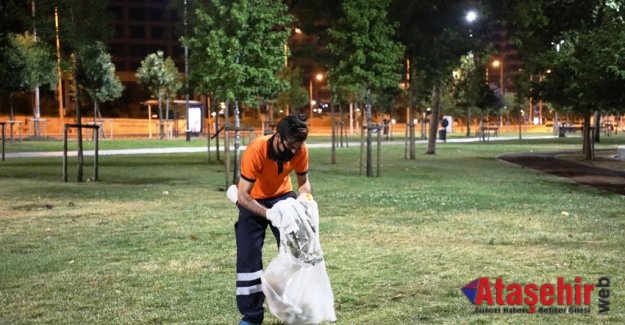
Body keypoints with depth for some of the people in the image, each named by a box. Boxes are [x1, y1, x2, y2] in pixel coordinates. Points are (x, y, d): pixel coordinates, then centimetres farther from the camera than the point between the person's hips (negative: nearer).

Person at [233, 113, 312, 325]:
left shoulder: (300, 150, -22)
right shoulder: (256, 150, -35)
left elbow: (303, 182, -6)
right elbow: (243, 196, -34)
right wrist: (268, 213, -47)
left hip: (283, 196, 3)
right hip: (254, 201, -3)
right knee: (249, 256, -7)